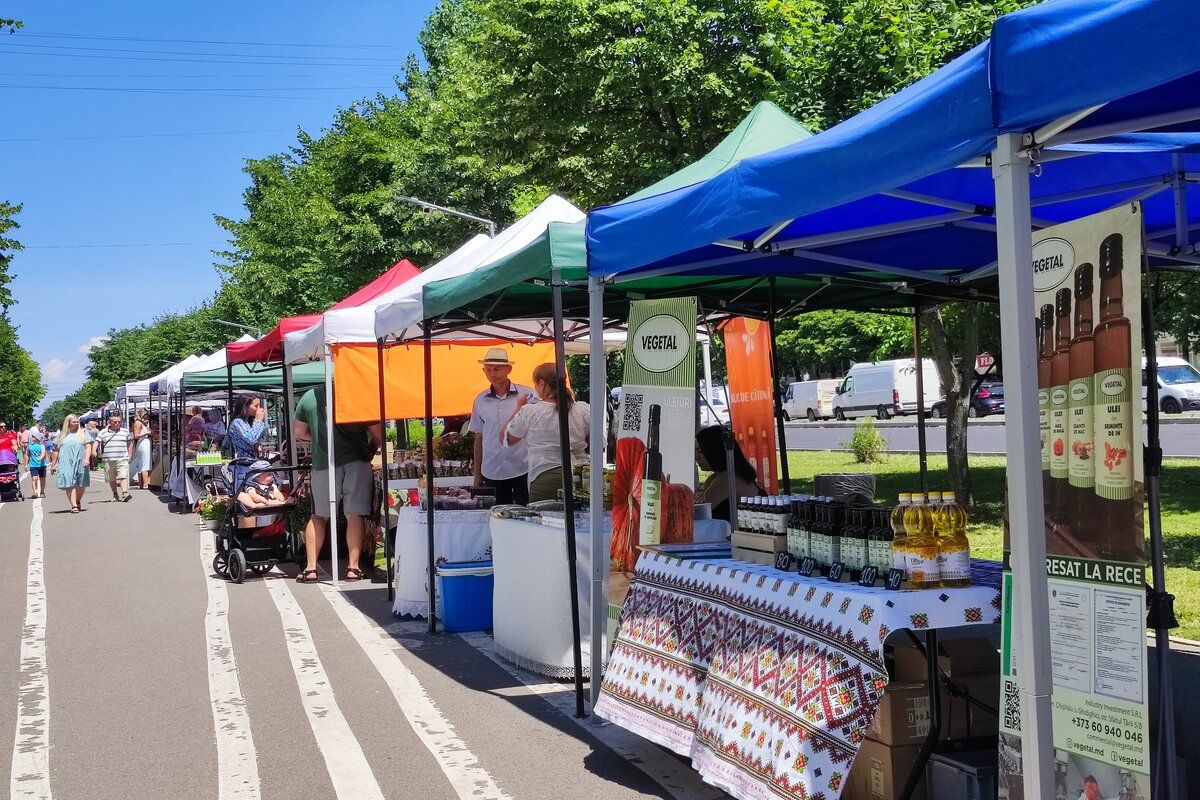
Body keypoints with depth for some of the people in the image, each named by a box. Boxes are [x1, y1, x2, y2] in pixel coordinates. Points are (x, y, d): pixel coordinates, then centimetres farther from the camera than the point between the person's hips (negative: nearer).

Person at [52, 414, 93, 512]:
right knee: (70, 484, -13)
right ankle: (74, 506, -19)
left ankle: (78, 502, 29)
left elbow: (88, 447, 4)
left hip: (80, 463, 1)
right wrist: (53, 464, 14)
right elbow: (56, 450, 16)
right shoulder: (62, 434, 13)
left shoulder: (83, 432, 11)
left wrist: (87, 458, -11)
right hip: (66, 463, -1)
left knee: (81, 484, 5)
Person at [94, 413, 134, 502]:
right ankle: (115, 495, 25)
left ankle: (125, 494, -29)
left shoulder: (125, 432, 10)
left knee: (123, 477, -17)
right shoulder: (103, 432, 7)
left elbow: (130, 443, 20)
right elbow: (97, 442, -1)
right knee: (111, 479, 10)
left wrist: (130, 455, 13)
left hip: (122, 460, -1)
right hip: (109, 460, 1)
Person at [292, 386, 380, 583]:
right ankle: (353, 567, 2)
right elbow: (378, 435, -2)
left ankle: (311, 568, 9)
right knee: (354, 515, 3)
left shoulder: (309, 397, 7)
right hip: (356, 463, -2)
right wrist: (371, 449, 17)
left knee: (319, 516, 12)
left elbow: (298, 433, 15)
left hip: (323, 464, 2)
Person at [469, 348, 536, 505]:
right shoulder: (480, 400, 8)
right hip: (492, 473, 3)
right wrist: (477, 474, 14)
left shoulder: (526, 395, -2)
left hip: (523, 470, -3)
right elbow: (479, 438, 14)